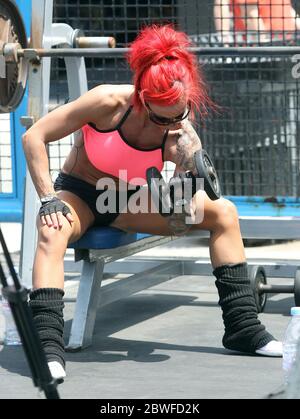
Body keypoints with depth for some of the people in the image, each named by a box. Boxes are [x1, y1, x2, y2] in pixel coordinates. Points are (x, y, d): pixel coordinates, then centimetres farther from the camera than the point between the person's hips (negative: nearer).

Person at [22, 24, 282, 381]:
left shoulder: (181, 127, -15)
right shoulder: (108, 102, -28)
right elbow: (34, 137, -22)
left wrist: (186, 162, -32)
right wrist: (48, 199, -26)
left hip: (126, 201, 5)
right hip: (77, 193, -4)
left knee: (223, 212, -7)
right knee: (52, 232, -41)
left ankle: (243, 328, 0)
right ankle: (48, 347, -46)